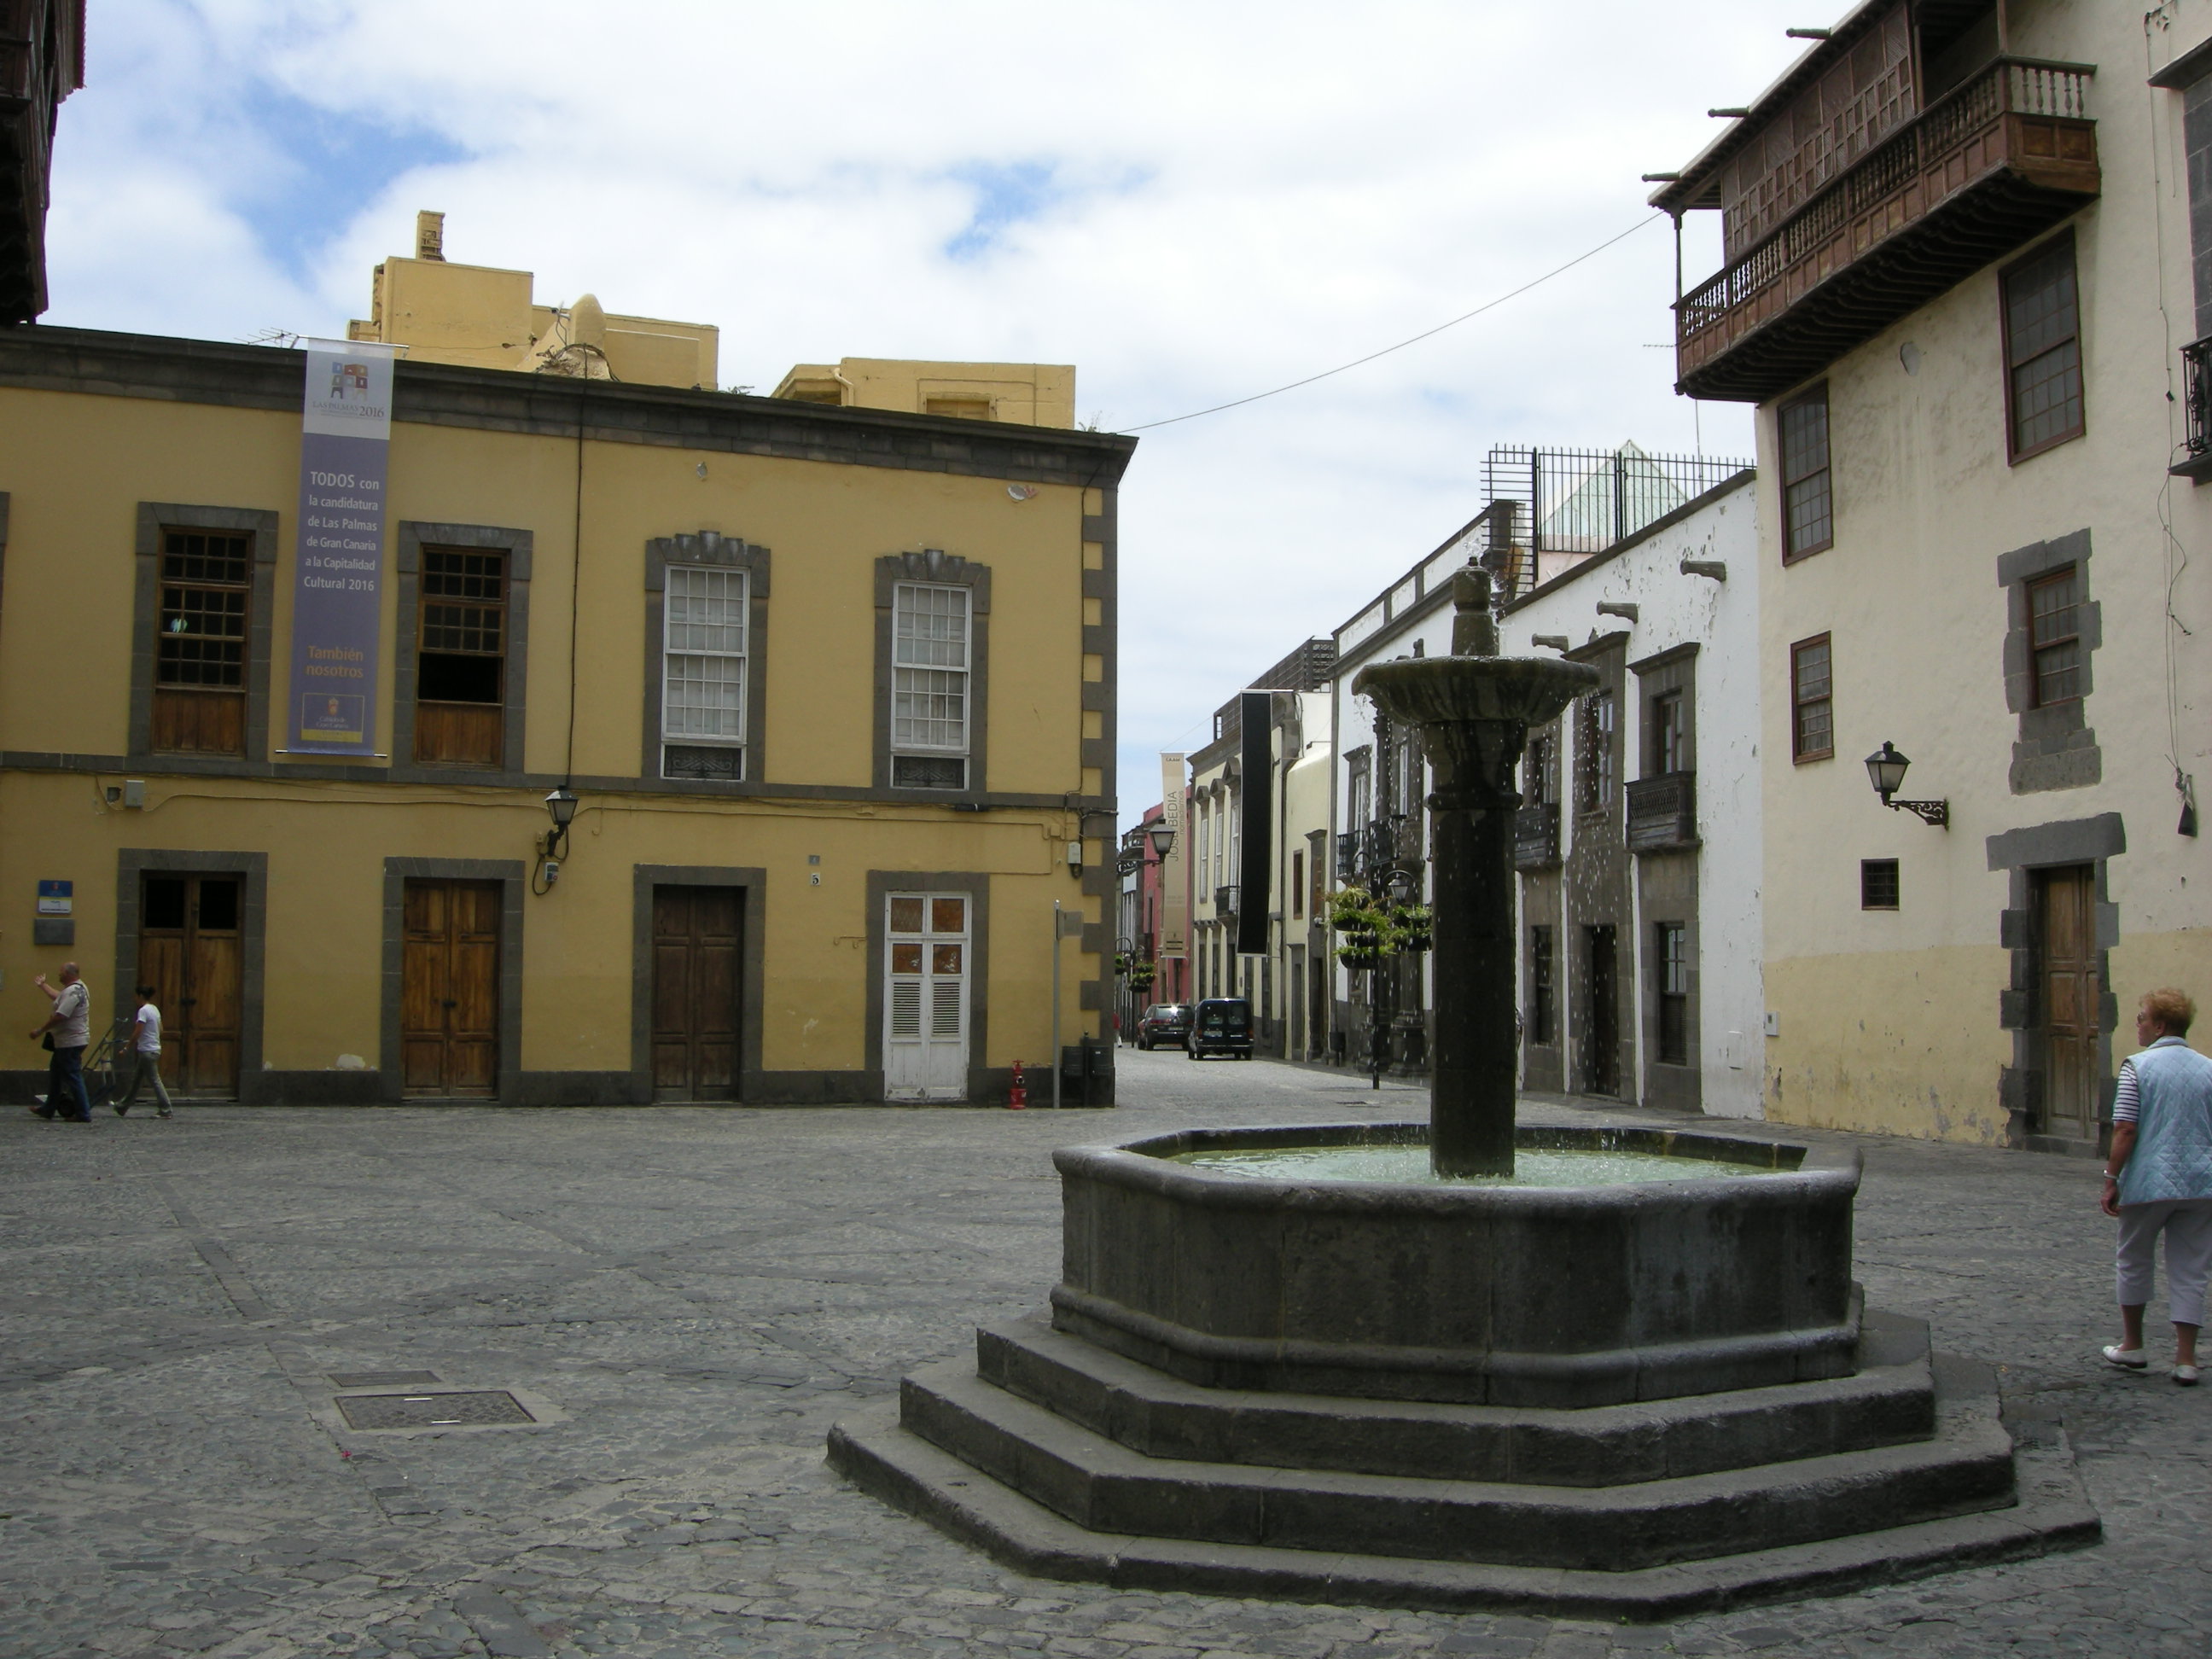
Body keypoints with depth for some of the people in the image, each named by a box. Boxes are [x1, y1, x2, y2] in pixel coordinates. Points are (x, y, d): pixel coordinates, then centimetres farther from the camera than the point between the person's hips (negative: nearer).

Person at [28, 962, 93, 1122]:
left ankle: (84, 1114, -4)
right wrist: (42, 985, 41)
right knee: (55, 1073, 21)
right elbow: (58, 996, 31)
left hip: (70, 1042, -11)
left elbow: (59, 1016, -26)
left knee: (73, 1077, -7)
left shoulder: (72, 992, -22)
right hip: (66, 1042, 11)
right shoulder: (79, 988, 12)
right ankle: (48, 1109, 32)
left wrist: (40, 1031, -17)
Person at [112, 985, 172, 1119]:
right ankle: (122, 1108, 27)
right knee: (135, 1080, 17)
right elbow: (160, 1029, 15)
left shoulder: (143, 1010, -15)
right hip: (155, 1049, 9)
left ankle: (166, 1111, -5)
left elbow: (137, 1032, -19)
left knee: (155, 1080, -6)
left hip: (147, 1051, -9)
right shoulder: (155, 1010, 12)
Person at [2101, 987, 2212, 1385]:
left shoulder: (2138, 1067, -9)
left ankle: (2132, 1345, 23)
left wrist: (2111, 1179, -7)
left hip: (2149, 1183, -4)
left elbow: (2125, 1130, -14)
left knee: (2132, 1261, 15)